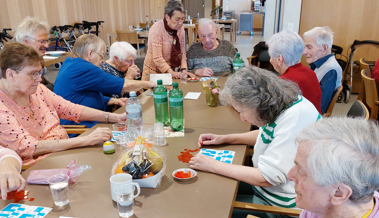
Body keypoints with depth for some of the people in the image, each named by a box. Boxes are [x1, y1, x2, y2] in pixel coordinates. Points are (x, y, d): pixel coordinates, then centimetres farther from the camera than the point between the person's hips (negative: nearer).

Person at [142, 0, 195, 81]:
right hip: (154, 71, -4)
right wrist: (172, 72, -31)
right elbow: (157, 58, -23)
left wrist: (184, 70, -12)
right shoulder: (156, 29, -17)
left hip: (170, 70, 5)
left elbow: (182, 52, 3)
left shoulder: (180, 28, 1)